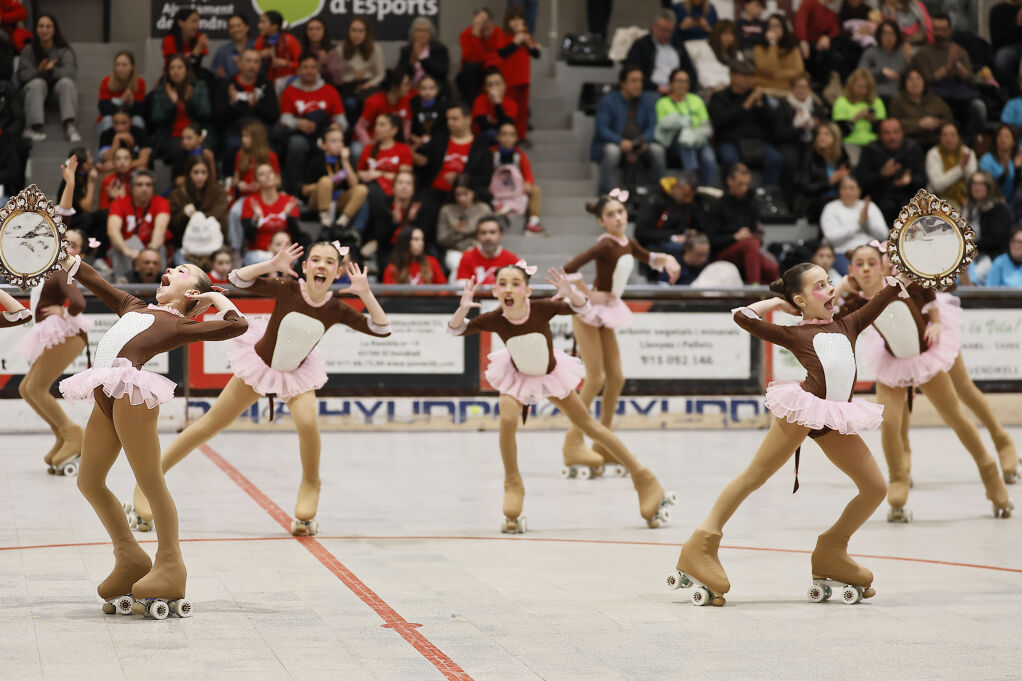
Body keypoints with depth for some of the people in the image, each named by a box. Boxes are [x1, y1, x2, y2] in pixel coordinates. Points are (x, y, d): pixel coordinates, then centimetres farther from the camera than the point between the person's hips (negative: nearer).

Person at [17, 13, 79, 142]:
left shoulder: (64, 50, -3)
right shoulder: (29, 50, 0)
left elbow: (71, 73, -18)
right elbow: (22, 75, -9)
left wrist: (52, 70, -36)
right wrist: (39, 71, -29)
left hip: (57, 87, 0)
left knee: (67, 83, -31)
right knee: (37, 83, -32)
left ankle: (70, 126, -46)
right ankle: (34, 126, -43)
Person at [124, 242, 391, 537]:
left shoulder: (336, 309, -19)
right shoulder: (287, 290, -25)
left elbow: (382, 330, -21)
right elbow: (237, 278, -28)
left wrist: (366, 294, -33)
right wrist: (271, 265, -43)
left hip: (297, 374, 1)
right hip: (259, 364, -1)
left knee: (308, 422, -28)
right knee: (212, 423, 5)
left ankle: (310, 487, -2)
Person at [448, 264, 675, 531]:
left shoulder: (541, 309, -32)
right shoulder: (495, 319, -29)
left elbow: (581, 308, -27)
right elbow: (455, 330, -26)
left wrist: (570, 294, -49)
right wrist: (462, 310, -47)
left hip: (551, 375, 0)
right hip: (518, 377, 0)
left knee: (588, 424, 9)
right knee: (507, 421, -27)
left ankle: (641, 475, 20)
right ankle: (513, 486, -7)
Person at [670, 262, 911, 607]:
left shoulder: (847, 326, 22)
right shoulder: (794, 334, 9)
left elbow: (883, 298, 29)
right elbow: (744, 317, 2)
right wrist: (776, 302, 13)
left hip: (835, 419, 6)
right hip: (802, 409, -6)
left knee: (876, 488, 2)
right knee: (755, 476, -8)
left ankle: (831, 555, 16)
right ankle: (702, 546, -5)